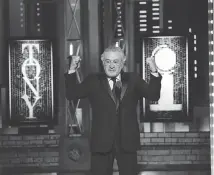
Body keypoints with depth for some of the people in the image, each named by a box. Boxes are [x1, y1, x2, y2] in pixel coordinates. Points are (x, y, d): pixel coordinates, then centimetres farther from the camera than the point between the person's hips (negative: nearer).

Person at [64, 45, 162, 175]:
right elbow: (72, 95, -4)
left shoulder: (133, 80, 6)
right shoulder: (94, 81, 5)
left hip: (127, 141, 1)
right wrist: (72, 70, -17)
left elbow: (153, 96, -4)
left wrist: (154, 72, -19)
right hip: (102, 141, -1)